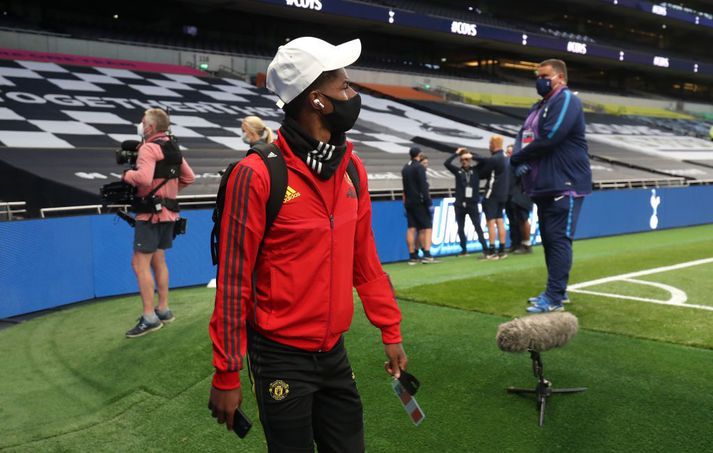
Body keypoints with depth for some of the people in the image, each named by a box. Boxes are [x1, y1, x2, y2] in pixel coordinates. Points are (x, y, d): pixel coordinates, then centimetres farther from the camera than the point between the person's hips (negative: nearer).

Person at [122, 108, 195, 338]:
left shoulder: (149, 148, -15)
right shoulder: (173, 148, 12)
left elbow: (144, 178, -30)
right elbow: (189, 177, 19)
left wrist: (126, 174, -12)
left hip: (151, 212, -9)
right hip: (167, 211, 9)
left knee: (140, 263, -6)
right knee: (158, 261, 17)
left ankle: (149, 318, -6)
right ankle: (163, 310, 24)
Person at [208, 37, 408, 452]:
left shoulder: (353, 168, 2)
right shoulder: (258, 174, -17)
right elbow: (233, 280, -13)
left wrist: (391, 333, 11)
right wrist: (227, 374, -10)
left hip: (334, 352, 6)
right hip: (281, 356, -5)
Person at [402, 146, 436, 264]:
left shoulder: (405, 168, 15)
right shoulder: (419, 167, -8)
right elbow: (423, 185, -15)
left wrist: (406, 199, 15)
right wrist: (428, 201, -15)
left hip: (408, 202, 7)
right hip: (419, 201, -7)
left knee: (411, 228, 4)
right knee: (427, 227, -3)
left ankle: (413, 256, 4)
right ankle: (427, 254, -14)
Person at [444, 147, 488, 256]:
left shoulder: (476, 170, 4)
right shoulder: (458, 170, 3)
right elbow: (446, 163, -9)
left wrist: (472, 156, -5)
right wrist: (456, 153, -6)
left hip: (473, 204, -1)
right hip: (460, 204, 1)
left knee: (478, 227, -4)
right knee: (461, 229, 7)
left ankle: (485, 248, -6)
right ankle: (464, 249, 17)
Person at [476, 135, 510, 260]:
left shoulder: (494, 159, -16)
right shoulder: (504, 157, 12)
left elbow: (482, 173, -7)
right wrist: (476, 158, 3)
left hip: (492, 194, -9)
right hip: (502, 194, 9)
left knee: (491, 222, -6)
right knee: (499, 221, 11)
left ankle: (492, 251, -8)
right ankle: (502, 250, 11)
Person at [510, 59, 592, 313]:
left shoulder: (566, 100, -9)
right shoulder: (538, 107, 20)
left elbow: (549, 138, -21)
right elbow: (523, 137, 13)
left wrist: (517, 158, -10)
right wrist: (519, 160, -10)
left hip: (565, 186, -9)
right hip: (545, 186, 9)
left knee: (558, 240, -10)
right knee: (549, 240, 14)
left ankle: (554, 299, -10)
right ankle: (555, 291, 24)